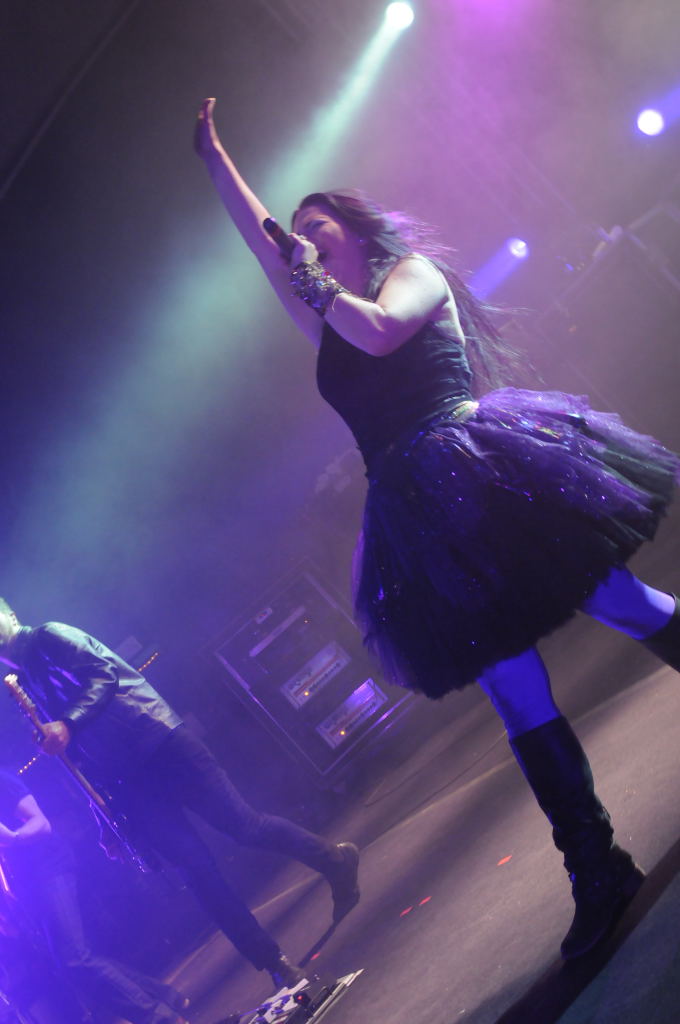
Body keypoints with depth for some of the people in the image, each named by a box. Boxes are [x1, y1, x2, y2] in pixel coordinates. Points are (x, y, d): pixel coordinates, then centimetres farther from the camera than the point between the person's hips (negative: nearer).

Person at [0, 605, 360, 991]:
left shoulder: (48, 638, 4)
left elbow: (102, 673, -10)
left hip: (157, 739, -6)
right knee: (198, 870, -2)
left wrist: (67, 723, -23)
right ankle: (277, 965, 2)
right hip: (127, 783, 6)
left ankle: (336, 860, 11)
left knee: (244, 824, -9)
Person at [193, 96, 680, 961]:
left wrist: (318, 284, 0)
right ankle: (598, 872, 0)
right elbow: (258, 236, 26)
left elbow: (380, 331, -13)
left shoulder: (413, 268, 8)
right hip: (422, 519, 5)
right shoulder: (327, 323, 23)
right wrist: (213, 158, 29)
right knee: (518, 699, -1)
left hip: (486, 470, -5)